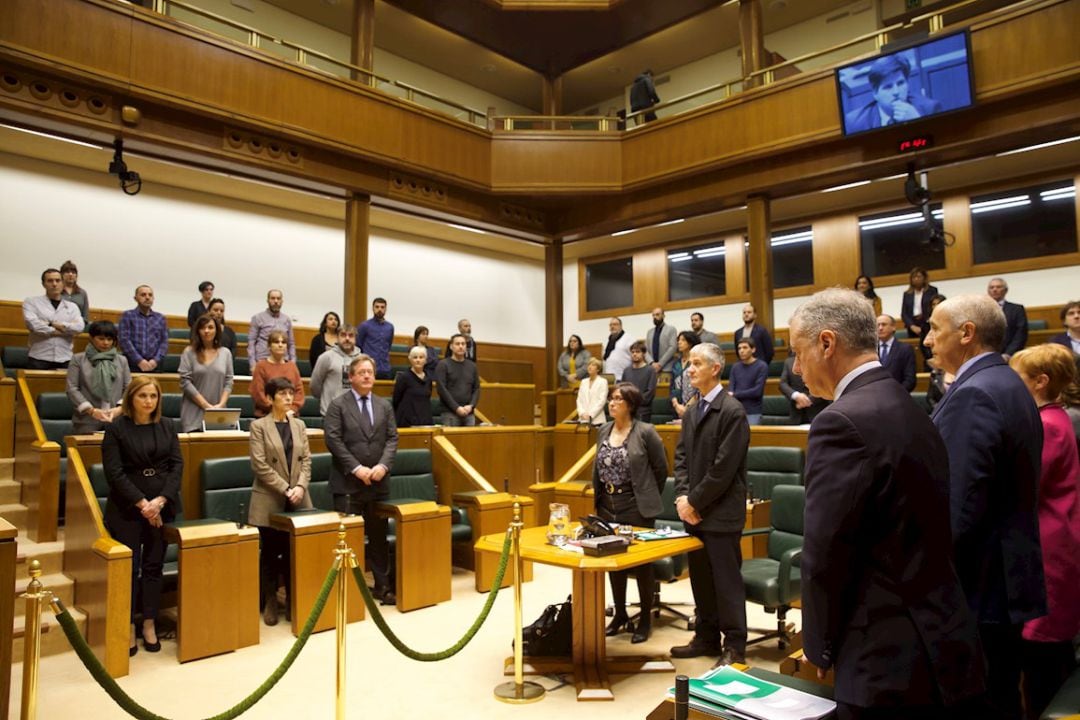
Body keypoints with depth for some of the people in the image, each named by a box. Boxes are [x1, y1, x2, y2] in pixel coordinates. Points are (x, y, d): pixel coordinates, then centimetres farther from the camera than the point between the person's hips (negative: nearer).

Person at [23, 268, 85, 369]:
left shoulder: (72, 306, 14)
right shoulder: (31, 302, 9)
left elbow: (79, 327, -4)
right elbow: (32, 323, -9)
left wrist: (53, 324, -9)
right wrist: (55, 331, -5)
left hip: (64, 360, 2)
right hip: (39, 359, -2)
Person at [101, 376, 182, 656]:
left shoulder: (167, 426, 6)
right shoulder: (116, 428, -3)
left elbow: (177, 464, 2)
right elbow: (114, 472, -9)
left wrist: (161, 500, -11)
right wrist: (142, 503, -14)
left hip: (162, 504, 3)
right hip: (127, 507, -3)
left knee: (154, 565, 7)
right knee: (128, 567, 0)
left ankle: (150, 625, 17)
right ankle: (128, 627, 13)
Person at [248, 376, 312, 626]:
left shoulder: (299, 425, 9)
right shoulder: (259, 426, -4)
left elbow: (306, 460, 6)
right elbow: (260, 465, -10)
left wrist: (300, 486, -10)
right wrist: (285, 489, -14)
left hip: (297, 499, 3)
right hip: (269, 500, -3)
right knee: (270, 553, 5)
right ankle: (269, 603, 19)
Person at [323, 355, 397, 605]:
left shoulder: (384, 405, 11)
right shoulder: (338, 405, -1)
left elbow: (392, 439, 6)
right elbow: (333, 441, -9)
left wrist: (383, 465, -10)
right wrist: (356, 468, -16)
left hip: (378, 481, 4)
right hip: (348, 483, -4)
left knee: (379, 536, 10)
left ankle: (383, 586, 19)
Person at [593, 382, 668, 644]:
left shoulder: (645, 432, -11)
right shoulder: (604, 431, 7)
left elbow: (661, 468, -4)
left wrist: (648, 497, 3)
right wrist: (599, 496, 12)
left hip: (637, 508, -6)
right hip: (607, 507, 6)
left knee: (643, 564, 6)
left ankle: (645, 619, 21)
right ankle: (620, 614, 30)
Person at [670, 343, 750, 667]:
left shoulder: (732, 411, -13)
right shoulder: (691, 412, 13)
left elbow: (724, 468, -18)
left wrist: (694, 501, -14)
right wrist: (682, 497, -3)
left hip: (721, 512, -8)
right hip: (694, 511, 8)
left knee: (726, 580, 2)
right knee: (700, 577, 15)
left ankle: (734, 646, 15)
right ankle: (707, 637, 29)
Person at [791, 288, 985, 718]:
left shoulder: (842, 423, -21)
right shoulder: (912, 413, 7)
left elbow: (825, 556, -21)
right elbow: (921, 540, 12)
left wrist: (821, 645, -4)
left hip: (891, 664, -8)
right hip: (944, 649, 8)